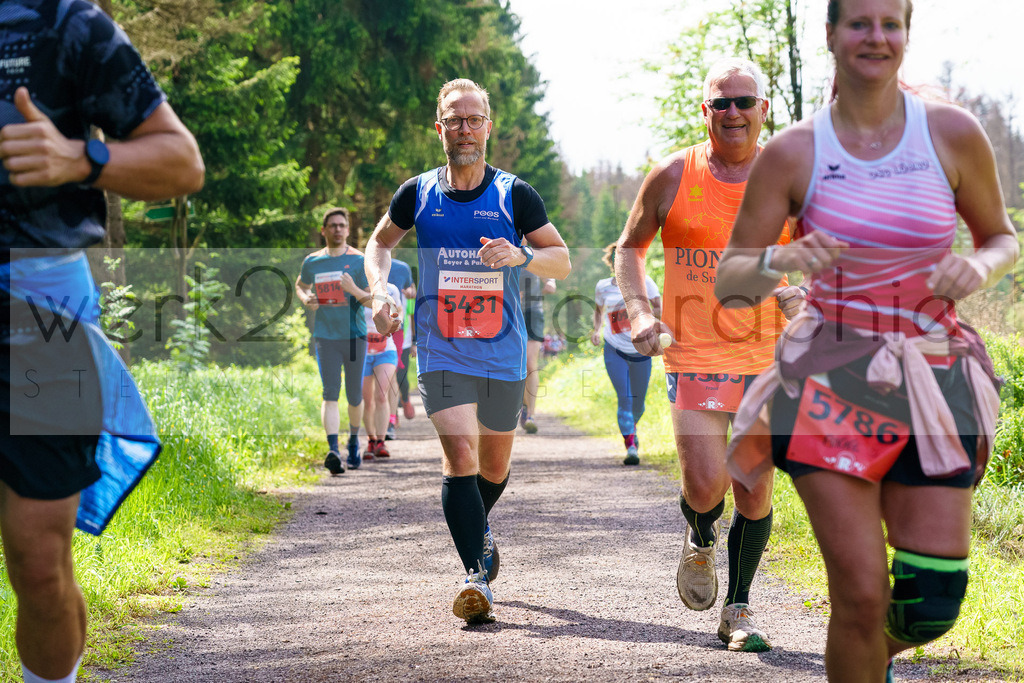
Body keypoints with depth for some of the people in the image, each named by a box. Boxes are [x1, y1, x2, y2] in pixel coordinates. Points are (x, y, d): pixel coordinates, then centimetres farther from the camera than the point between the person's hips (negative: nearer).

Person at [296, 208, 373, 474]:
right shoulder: (312, 262, 6)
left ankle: (353, 441, 34)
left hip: (355, 335, -1)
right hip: (325, 336, 1)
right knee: (330, 394, -12)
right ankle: (333, 450, -22)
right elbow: (300, 285, 26)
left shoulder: (360, 261, -2)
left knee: (355, 396, 8)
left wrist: (354, 290, -24)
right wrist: (306, 299, 2)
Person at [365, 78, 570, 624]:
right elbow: (379, 243, 17)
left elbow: (562, 260, 0)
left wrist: (521, 255, -20)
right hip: (441, 351, -1)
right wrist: (380, 291, -2)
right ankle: (477, 575, -19)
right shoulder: (417, 193, 1)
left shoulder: (515, 194, -2)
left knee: (494, 464, 14)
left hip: (503, 353, 1)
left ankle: (478, 529, 46)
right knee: (460, 453, -19)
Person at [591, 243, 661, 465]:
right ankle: (631, 447, -11)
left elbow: (660, 311, -6)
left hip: (641, 351, 0)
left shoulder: (644, 282, -3)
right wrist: (597, 329, 2)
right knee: (624, 399, -13)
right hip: (615, 350, 0)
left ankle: (631, 429, 44)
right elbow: (598, 310, 20)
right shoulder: (603, 287, 2)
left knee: (638, 403, 13)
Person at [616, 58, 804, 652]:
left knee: (755, 490, 5)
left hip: (767, 359, 2)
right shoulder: (673, 177, -1)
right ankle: (702, 540, 21)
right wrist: (640, 311, -5)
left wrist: (805, 293, -8)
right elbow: (630, 247, 11)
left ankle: (739, 610, 22)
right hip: (694, 356, -2)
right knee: (707, 485, -15)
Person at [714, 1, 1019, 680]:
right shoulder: (792, 153, -4)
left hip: (933, 380, 2)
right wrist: (780, 261, -22)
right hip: (833, 380, -1)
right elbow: (729, 283, 0)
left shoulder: (953, 134, -2)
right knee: (861, 593, -9)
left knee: (933, 604, 1)